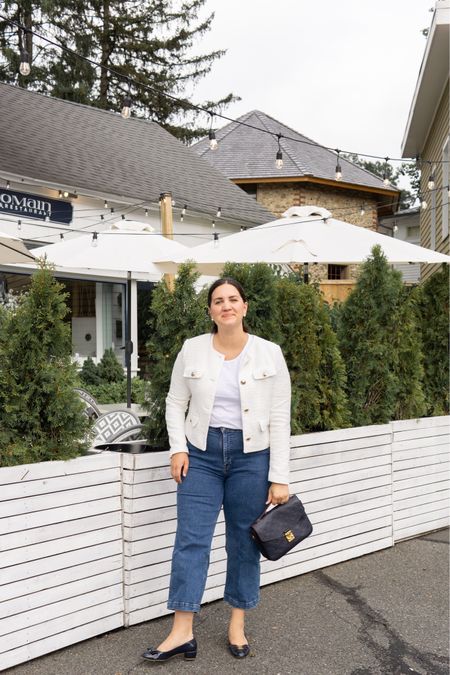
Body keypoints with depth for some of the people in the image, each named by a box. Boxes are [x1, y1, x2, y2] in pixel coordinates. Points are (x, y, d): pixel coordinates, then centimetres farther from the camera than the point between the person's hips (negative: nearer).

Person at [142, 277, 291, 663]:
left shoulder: (269, 354, -4)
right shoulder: (192, 350, 0)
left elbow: (280, 418, -4)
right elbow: (176, 402, 8)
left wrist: (279, 478, -7)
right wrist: (178, 448, -5)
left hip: (251, 456, -1)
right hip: (201, 453, 1)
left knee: (244, 541, 9)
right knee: (191, 539, -2)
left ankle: (237, 625, 26)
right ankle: (182, 632, 7)